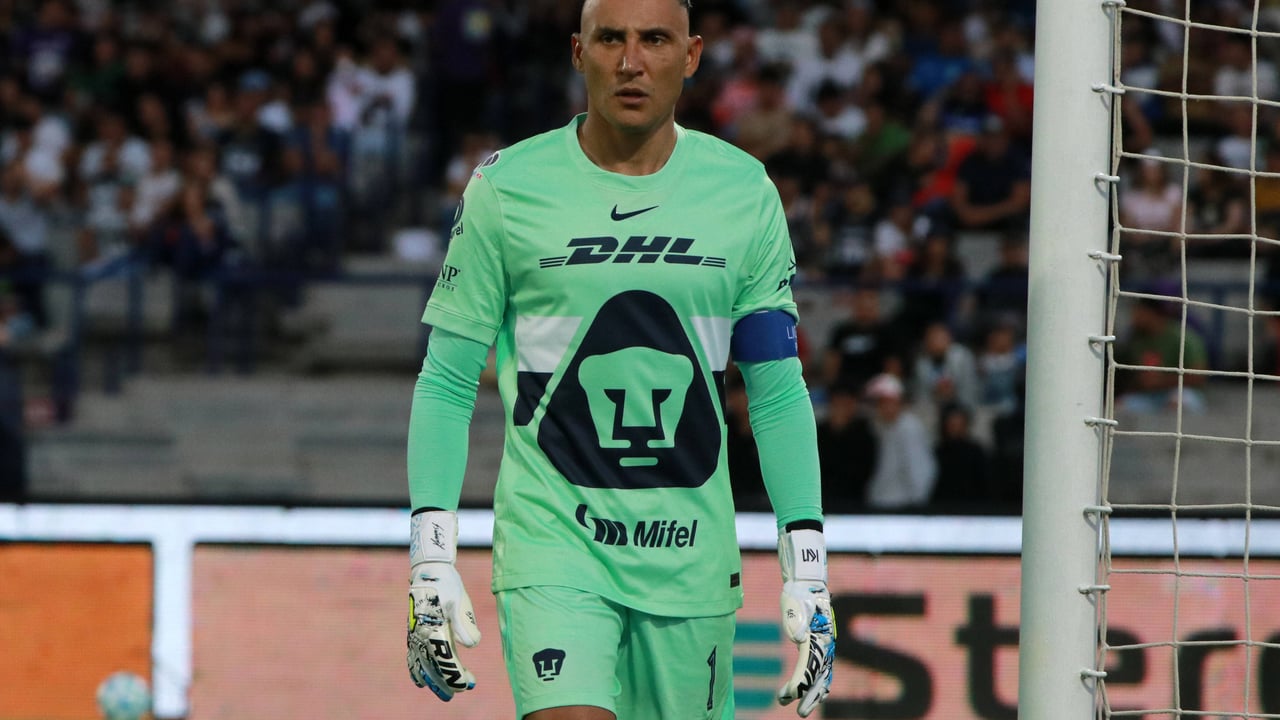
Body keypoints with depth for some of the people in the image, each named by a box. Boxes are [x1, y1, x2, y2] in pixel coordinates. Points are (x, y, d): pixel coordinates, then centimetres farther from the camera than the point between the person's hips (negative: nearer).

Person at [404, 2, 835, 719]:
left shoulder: (744, 194, 4)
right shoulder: (508, 190, -1)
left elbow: (778, 394, 9)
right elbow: (447, 384, 3)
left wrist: (808, 573, 3)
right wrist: (432, 566, -5)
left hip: (690, 556, 3)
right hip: (552, 540, -3)